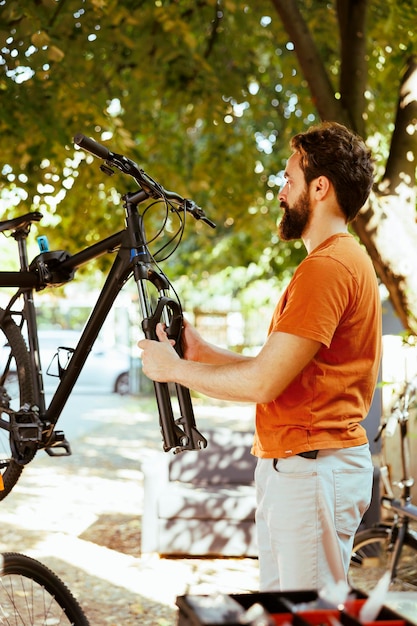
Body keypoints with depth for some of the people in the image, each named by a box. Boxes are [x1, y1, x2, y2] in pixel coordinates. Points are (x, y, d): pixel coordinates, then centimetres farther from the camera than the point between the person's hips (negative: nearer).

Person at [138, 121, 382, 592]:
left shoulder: (329, 266, -17)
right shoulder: (341, 261, 19)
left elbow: (263, 382, -20)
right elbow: (278, 371, 16)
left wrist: (174, 368, -7)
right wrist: (203, 353, 10)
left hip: (315, 466, -11)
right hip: (288, 465, 11)